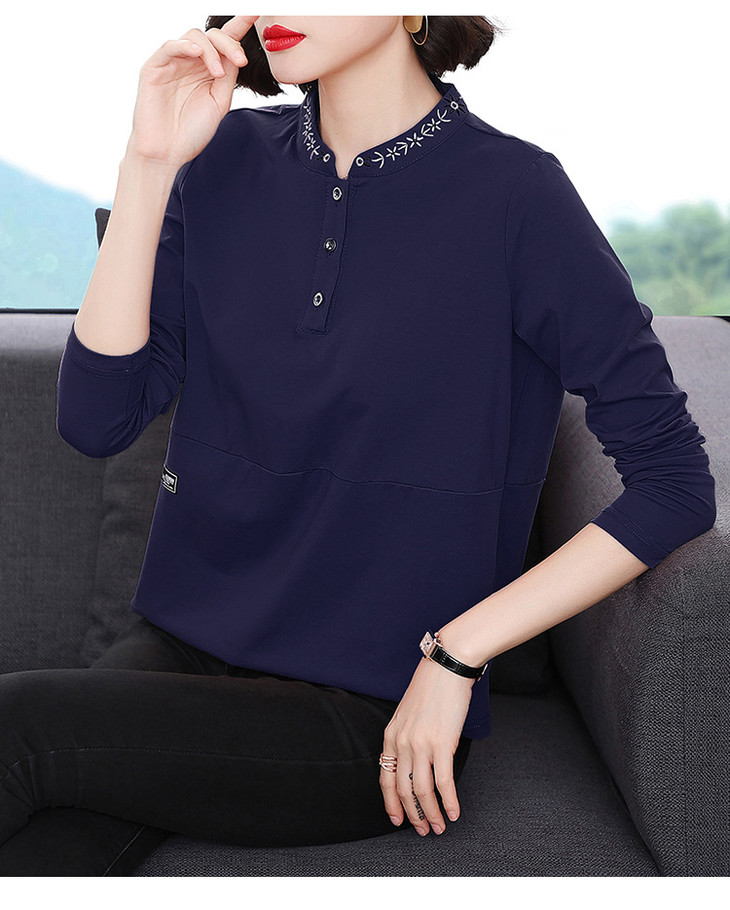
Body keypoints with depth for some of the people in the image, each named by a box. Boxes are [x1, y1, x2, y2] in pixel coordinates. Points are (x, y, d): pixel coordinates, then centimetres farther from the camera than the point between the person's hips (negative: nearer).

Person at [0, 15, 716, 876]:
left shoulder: (512, 193, -10)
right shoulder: (226, 159, 4)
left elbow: (676, 480, -9)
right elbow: (96, 419, -3)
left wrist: (458, 652, -12)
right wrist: (149, 164, -11)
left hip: (377, 711, -3)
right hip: (182, 642, 4)